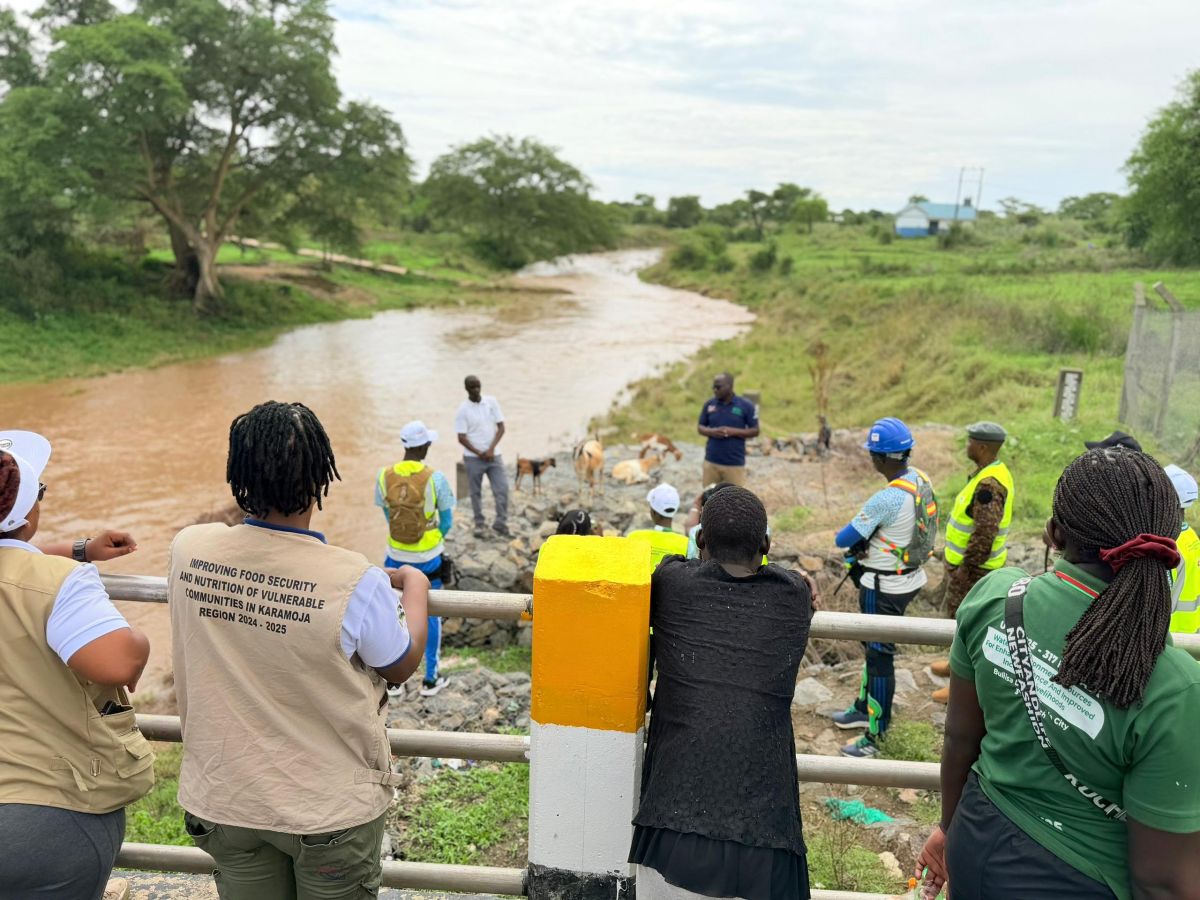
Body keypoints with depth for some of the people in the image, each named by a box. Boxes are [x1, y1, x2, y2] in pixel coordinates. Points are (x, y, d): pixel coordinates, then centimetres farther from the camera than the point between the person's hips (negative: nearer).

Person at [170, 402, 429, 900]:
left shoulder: (187, 550, -15)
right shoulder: (355, 583, -28)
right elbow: (402, 666, -9)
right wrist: (415, 587, 8)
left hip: (225, 800, 4)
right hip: (330, 809, -4)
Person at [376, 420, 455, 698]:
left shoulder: (384, 476, -7)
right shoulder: (435, 478, -16)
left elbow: (387, 515, 4)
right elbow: (447, 521, -6)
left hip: (396, 556, 2)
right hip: (429, 558, -2)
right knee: (430, 616, 13)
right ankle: (430, 680, 23)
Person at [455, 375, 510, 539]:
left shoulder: (491, 401, 0)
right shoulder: (463, 410, -7)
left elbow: (501, 427, 0)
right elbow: (461, 438, -8)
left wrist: (491, 449, -10)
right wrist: (480, 453, -13)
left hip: (493, 455, 2)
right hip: (473, 458, -2)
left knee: (502, 488, -3)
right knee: (476, 492, 7)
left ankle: (501, 524, 8)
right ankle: (480, 524, 20)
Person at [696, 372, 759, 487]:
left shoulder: (746, 406, -5)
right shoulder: (709, 404, 3)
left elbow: (755, 431, -2)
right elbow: (700, 427, 10)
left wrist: (733, 431, -17)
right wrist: (711, 432, -13)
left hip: (735, 464, -3)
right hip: (711, 462, 3)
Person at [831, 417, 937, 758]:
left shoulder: (886, 499, -29)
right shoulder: (922, 481, -3)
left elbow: (843, 539, -19)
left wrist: (859, 541, 2)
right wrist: (867, 544, -3)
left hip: (885, 588, -9)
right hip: (910, 576, 9)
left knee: (880, 656, 3)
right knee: (873, 646, 23)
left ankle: (875, 737, 15)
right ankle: (865, 708, 40)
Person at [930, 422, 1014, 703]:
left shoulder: (989, 484, -27)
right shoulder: (994, 472, 7)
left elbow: (985, 533, -29)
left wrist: (965, 568, -22)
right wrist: (950, 552, 21)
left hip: (973, 566, -10)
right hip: (967, 559, 10)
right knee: (960, 616, 23)